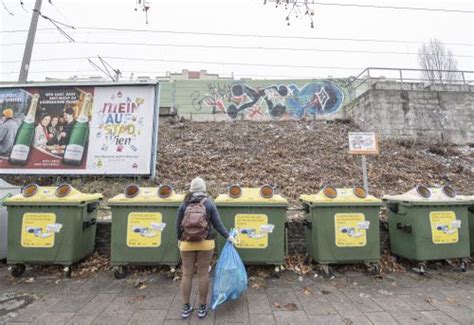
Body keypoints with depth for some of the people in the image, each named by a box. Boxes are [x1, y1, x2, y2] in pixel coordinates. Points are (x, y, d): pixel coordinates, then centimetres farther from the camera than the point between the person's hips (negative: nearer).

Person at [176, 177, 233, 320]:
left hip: (187, 244, 1)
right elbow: (217, 224, -7)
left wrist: (179, 239, 19)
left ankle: (186, 308, 20)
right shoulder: (209, 203, -8)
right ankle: (202, 308, 19)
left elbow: (178, 225, 1)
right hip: (205, 243, -1)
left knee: (187, 274, 11)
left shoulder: (184, 204, -4)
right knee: (203, 274, 8)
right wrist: (228, 236, 7)